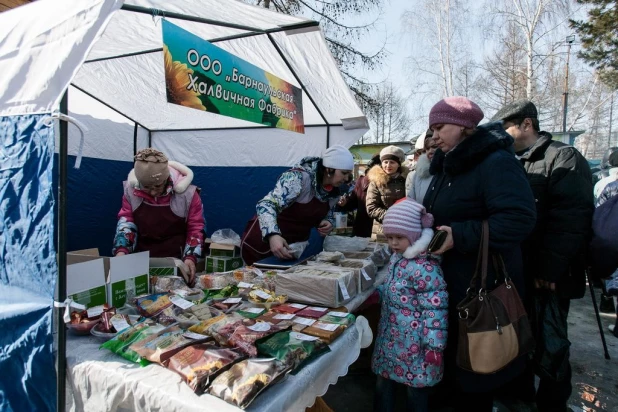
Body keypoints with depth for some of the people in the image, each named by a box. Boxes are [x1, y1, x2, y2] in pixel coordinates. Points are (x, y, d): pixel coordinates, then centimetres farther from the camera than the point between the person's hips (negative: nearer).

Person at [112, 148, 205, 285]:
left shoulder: (186, 192, -17)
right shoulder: (131, 188, -8)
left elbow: (196, 227, -7)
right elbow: (126, 219, 3)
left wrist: (190, 257, -18)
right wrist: (121, 249, -11)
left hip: (176, 261, -3)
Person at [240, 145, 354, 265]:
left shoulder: (335, 190, -3)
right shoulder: (299, 177, -25)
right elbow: (266, 205, -33)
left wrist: (328, 223, -10)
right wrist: (273, 235, -50)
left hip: (296, 245, 7)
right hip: (265, 241, -6)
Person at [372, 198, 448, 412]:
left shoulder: (425, 267, -24)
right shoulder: (396, 258, 5)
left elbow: (435, 309, -23)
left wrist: (434, 346, -20)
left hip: (414, 344, -8)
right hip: (391, 338, 9)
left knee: (416, 391, 10)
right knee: (383, 385, 19)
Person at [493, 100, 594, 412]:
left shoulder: (563, 158, -9)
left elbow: (570, 219, -19)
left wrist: (549, 269, -23)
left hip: (546, 277, -7)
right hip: (516, 272, 7)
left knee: (549, 345, 6)